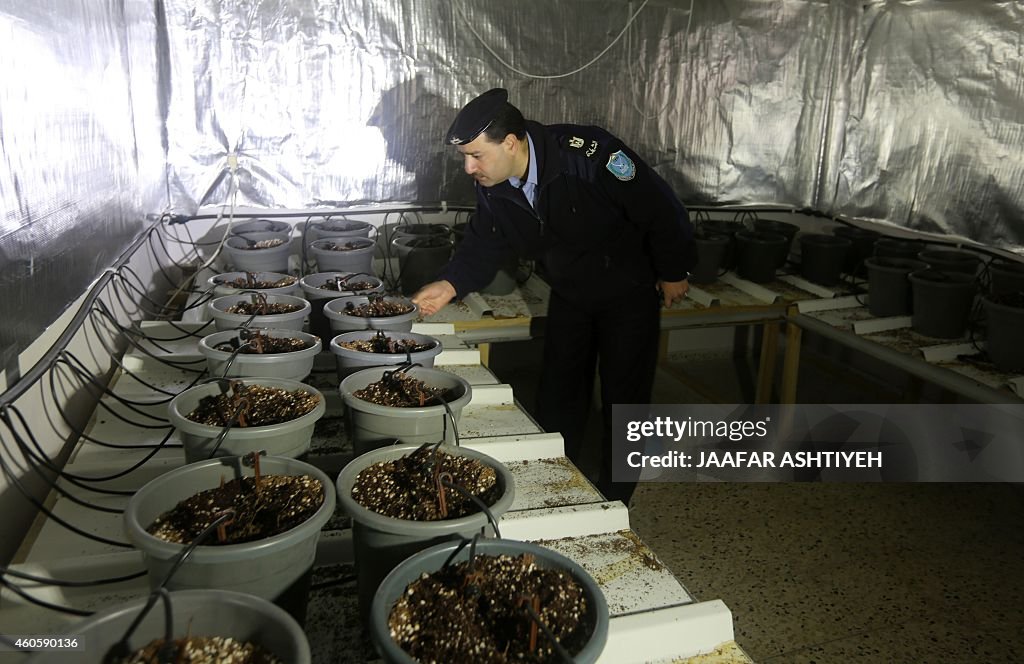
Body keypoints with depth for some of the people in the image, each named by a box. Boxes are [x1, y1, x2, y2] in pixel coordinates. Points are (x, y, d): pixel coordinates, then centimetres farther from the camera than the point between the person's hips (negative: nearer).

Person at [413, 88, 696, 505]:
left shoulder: (588, 155, -33)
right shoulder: (492, 187, -13)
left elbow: (660, 209, -24)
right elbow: (484, 242, 0)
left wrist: (673, 272, -12)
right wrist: (450, 285, -18)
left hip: (629, 294, -5)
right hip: (569, 295, 6)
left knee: (624, 399, 2)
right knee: (557, 398, 12)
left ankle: (613, 503, 19)